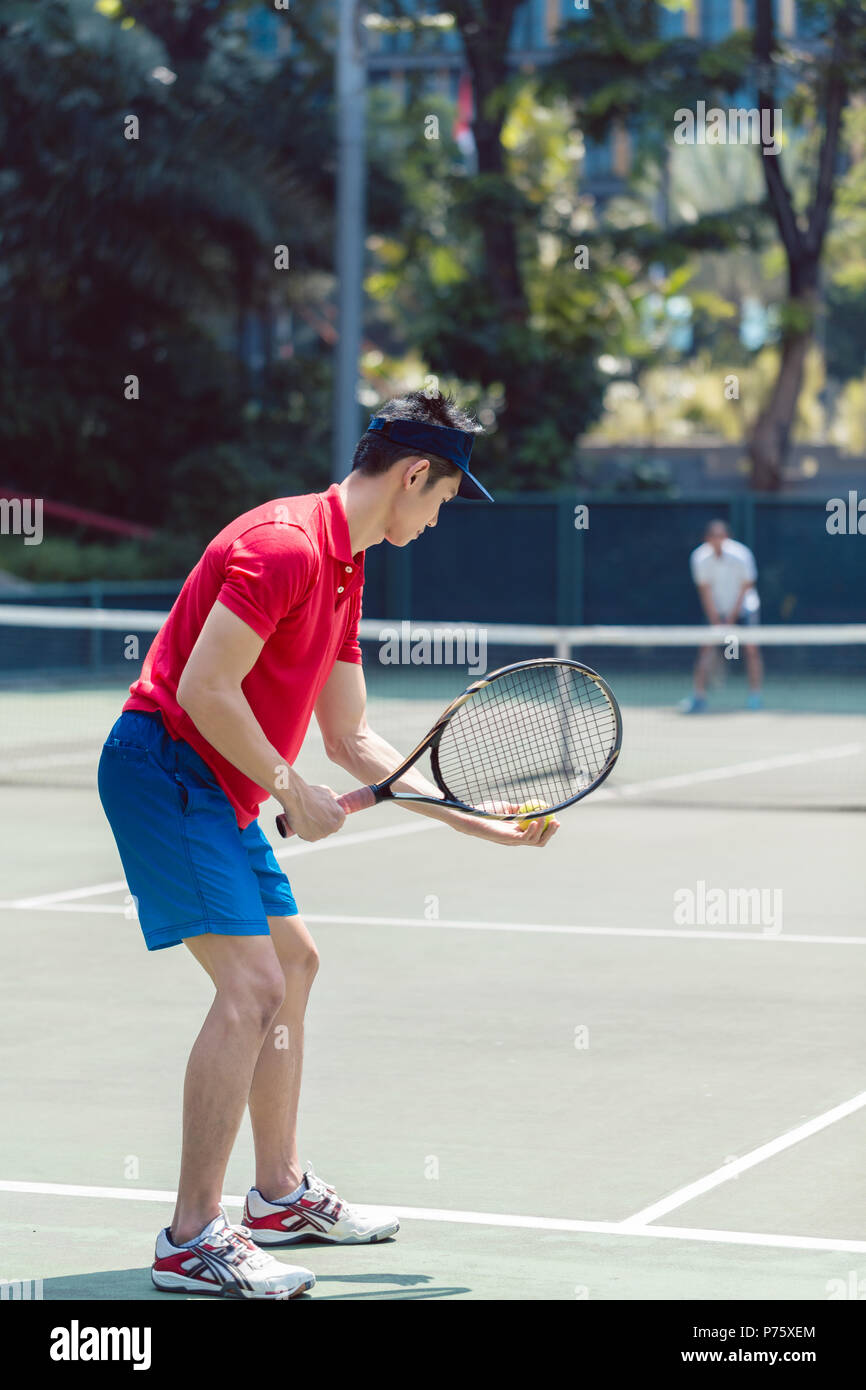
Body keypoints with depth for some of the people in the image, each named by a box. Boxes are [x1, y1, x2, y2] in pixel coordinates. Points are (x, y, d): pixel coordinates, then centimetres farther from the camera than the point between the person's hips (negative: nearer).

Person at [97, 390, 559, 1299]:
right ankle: (191, 1240, -12)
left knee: (293, 961, 19)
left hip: (218, 788, 11)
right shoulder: (285, 543, -18)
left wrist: (481, 822, 15)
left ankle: (281, 1195, 29)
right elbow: (205, 689, -24)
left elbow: (351, 739, 19)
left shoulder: (343, 571, 14)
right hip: (162, 765, -11)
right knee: (251, 986, -16)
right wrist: (291, 793, -14)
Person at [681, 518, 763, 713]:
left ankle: (754, 697, -1)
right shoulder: (700, 558, -15)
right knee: (707, 648, -11)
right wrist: (716, 622, -17)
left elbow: (745, 588, -13)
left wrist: (731, 619, -16)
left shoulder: (741, 555, -20)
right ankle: (698, 696, -9)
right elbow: (705, 590, -12)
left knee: (751, 647, -11)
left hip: (743, 608, -1)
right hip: (717, 610, 1)